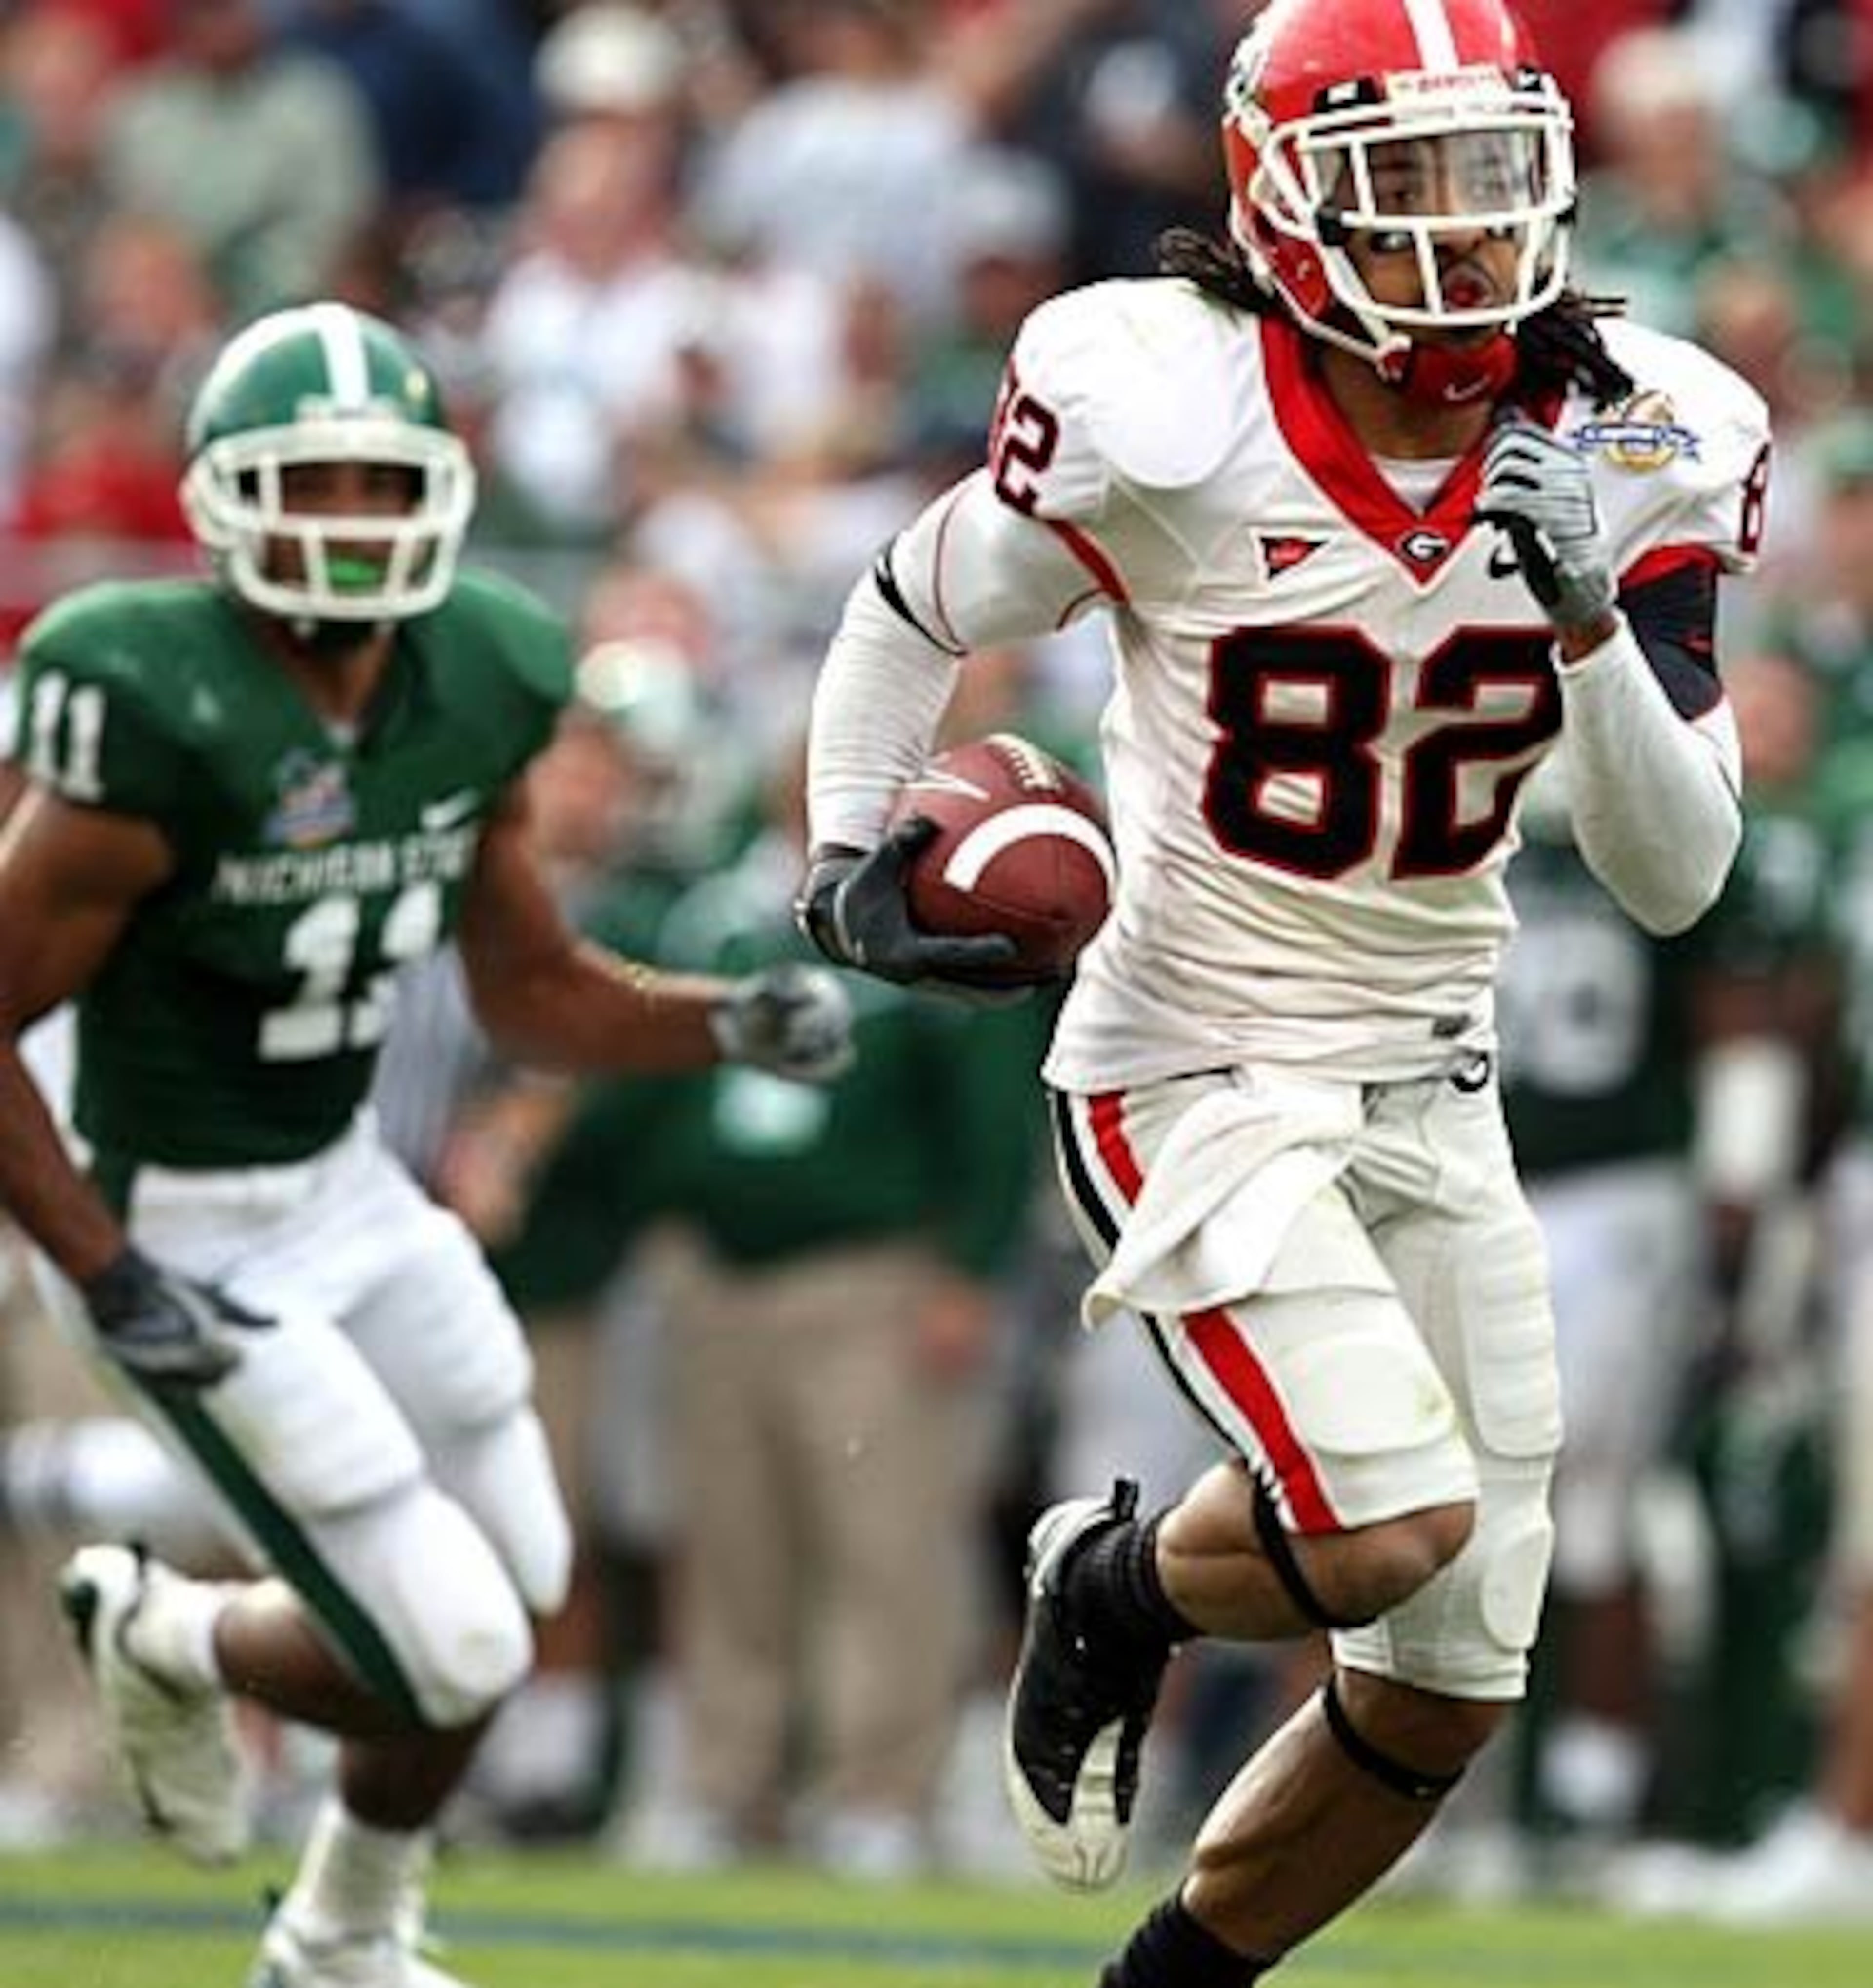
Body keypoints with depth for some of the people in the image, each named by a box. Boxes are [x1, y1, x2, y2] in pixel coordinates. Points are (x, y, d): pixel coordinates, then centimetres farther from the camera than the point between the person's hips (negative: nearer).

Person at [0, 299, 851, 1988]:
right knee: (451, 1660, -7)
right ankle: (168, 1642, 24)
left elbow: (534, 994, 8)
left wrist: (741, 1024, -9)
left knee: (511, 1594, 18)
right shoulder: (162, 729, -28)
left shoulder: (475, 691, -6)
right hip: (187, 1238, -7)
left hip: (348, 1191, 8)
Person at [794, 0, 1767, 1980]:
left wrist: (1589, 621, -23)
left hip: (1430, 1095, 5)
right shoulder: (1162, 420, -16)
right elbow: (907, 620, 3)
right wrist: (848, 864, -11)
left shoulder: (1625, 458, -6)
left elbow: (1676, 873, -8)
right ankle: (1117, 1586, 9)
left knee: (1444, 1698, 6)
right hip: (1197, 1077, -5)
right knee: (1393, 1529, -25)